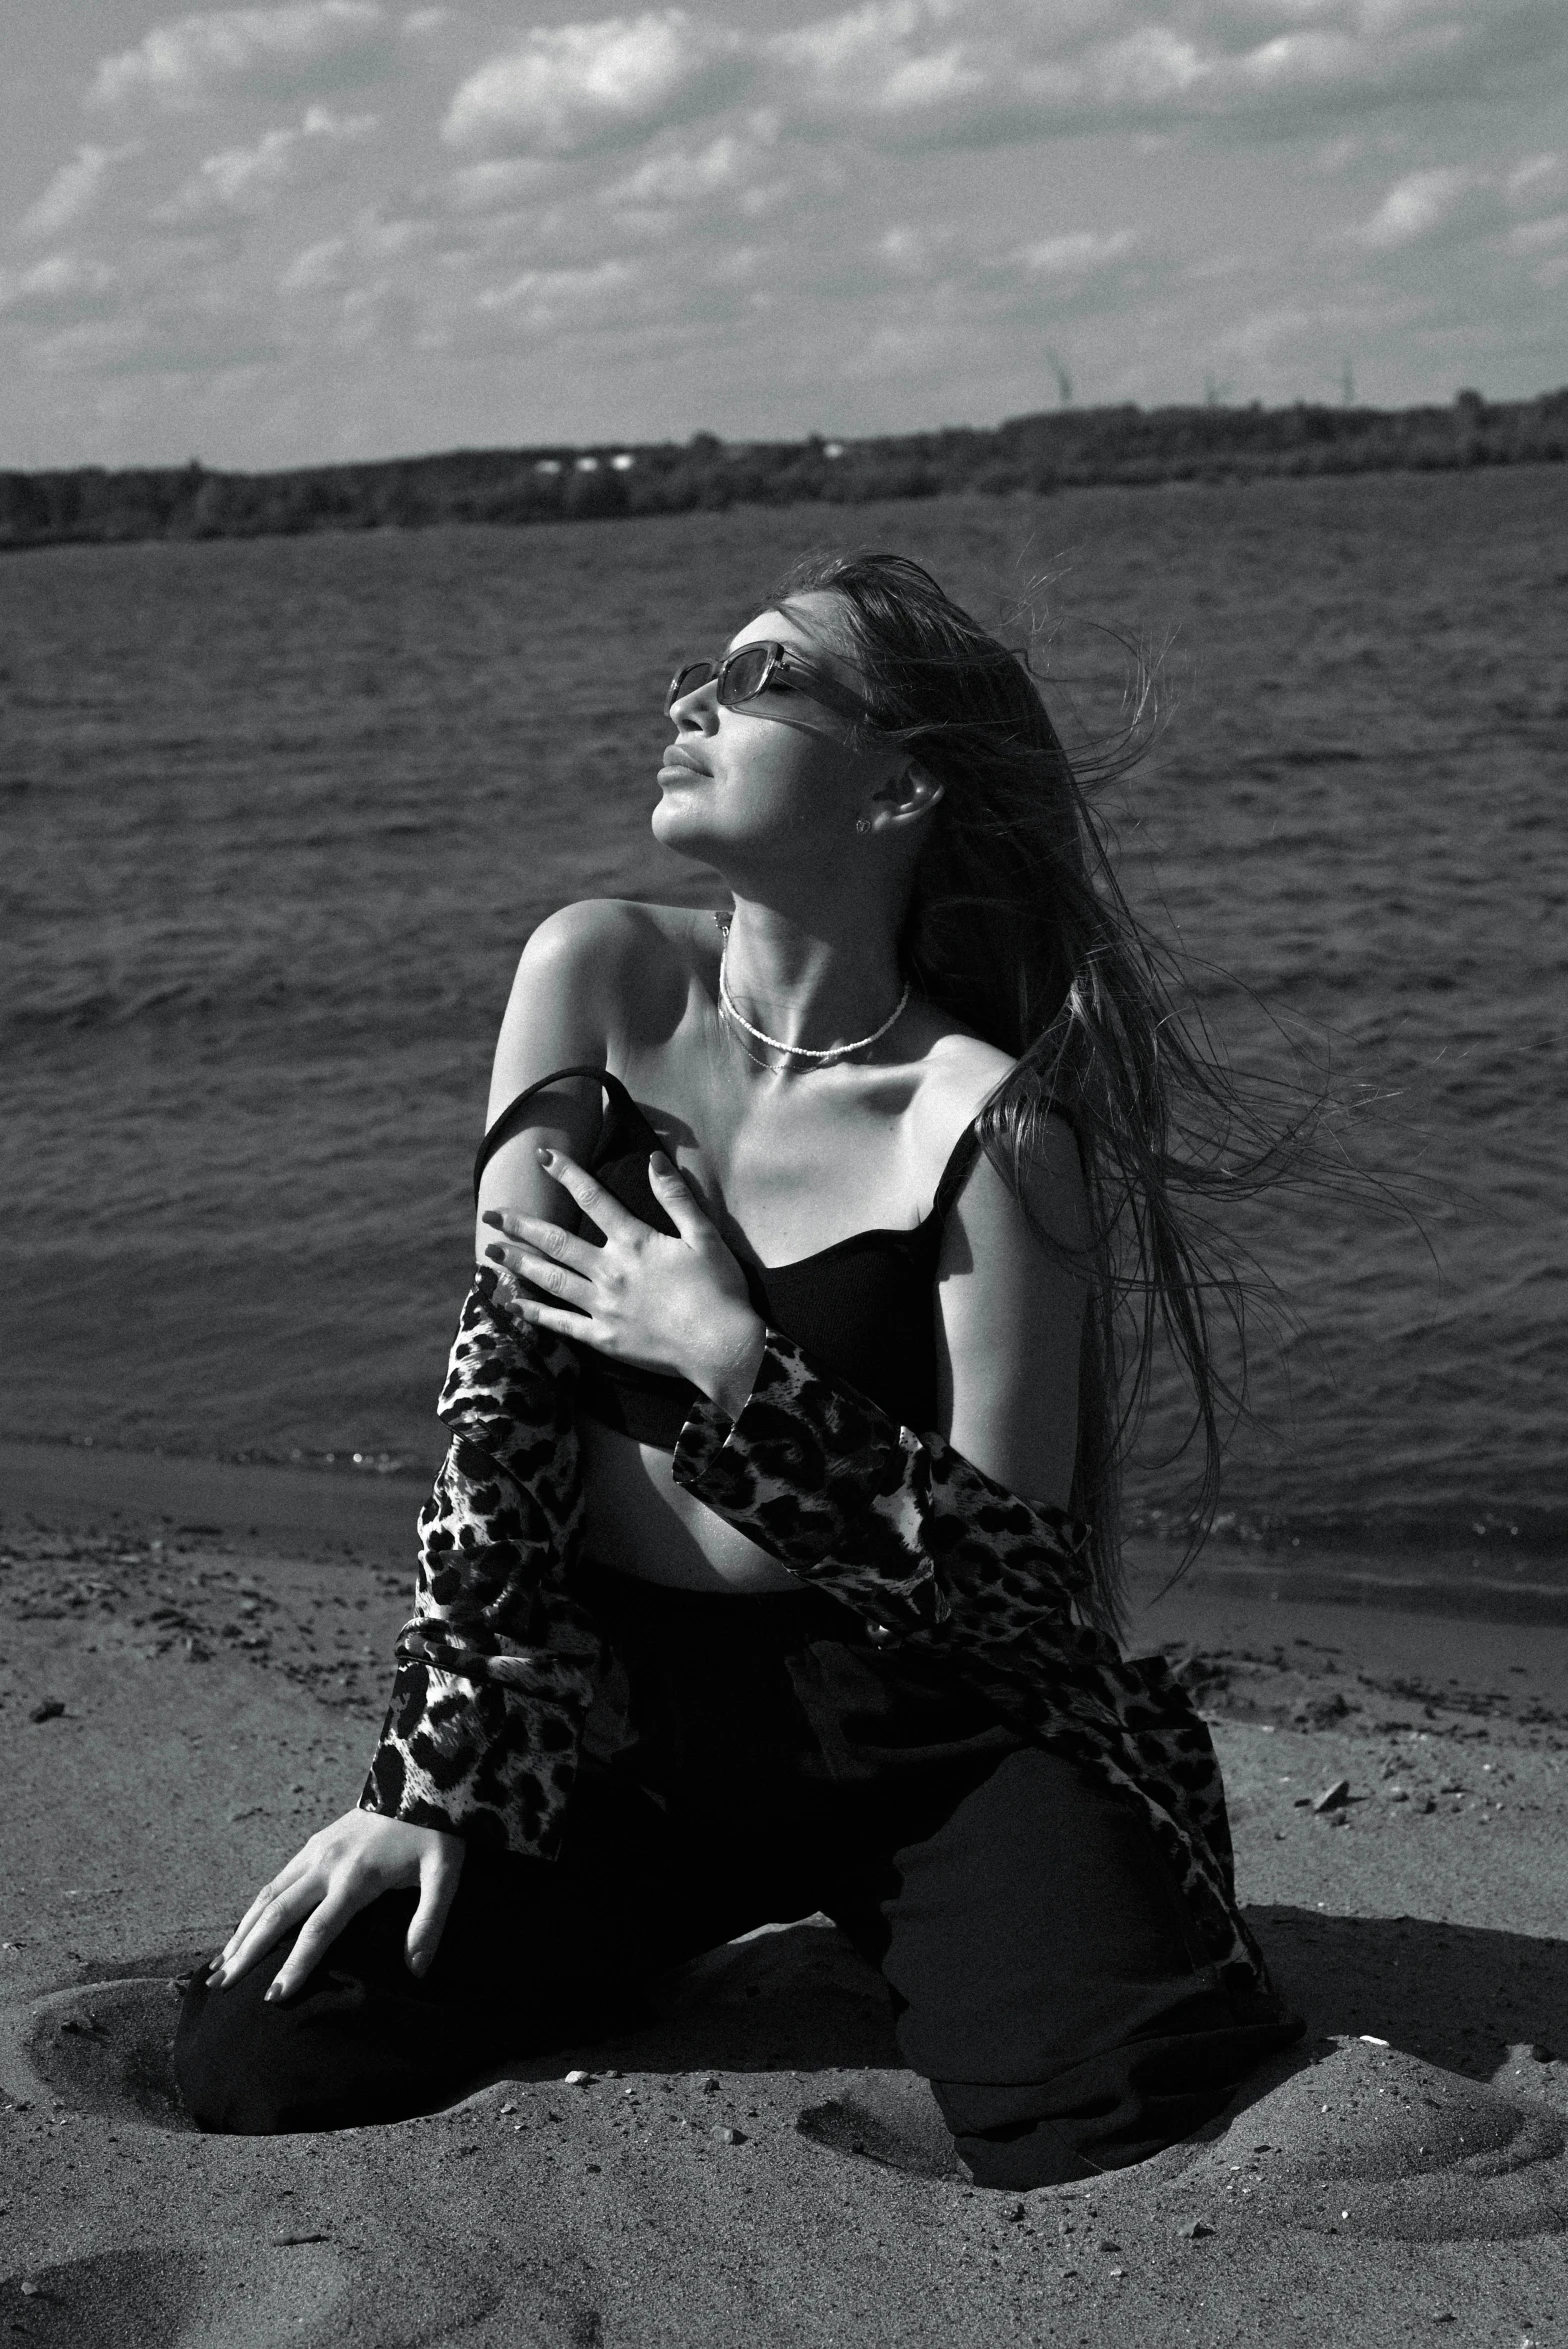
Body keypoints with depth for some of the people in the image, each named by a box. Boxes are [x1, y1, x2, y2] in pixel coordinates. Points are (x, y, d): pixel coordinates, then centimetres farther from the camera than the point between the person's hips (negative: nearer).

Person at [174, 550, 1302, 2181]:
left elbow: (1013, 1578, -14)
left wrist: (732, 1363, -19)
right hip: (605, 1710, 4)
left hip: (927, 1736, -3)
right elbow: (502, 1377, -4)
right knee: (254, 2066, -12)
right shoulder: (598, 979, -1)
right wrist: (429, 1776, -8)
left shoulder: (980, 1118, -12)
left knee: (1142, 2141, -25)